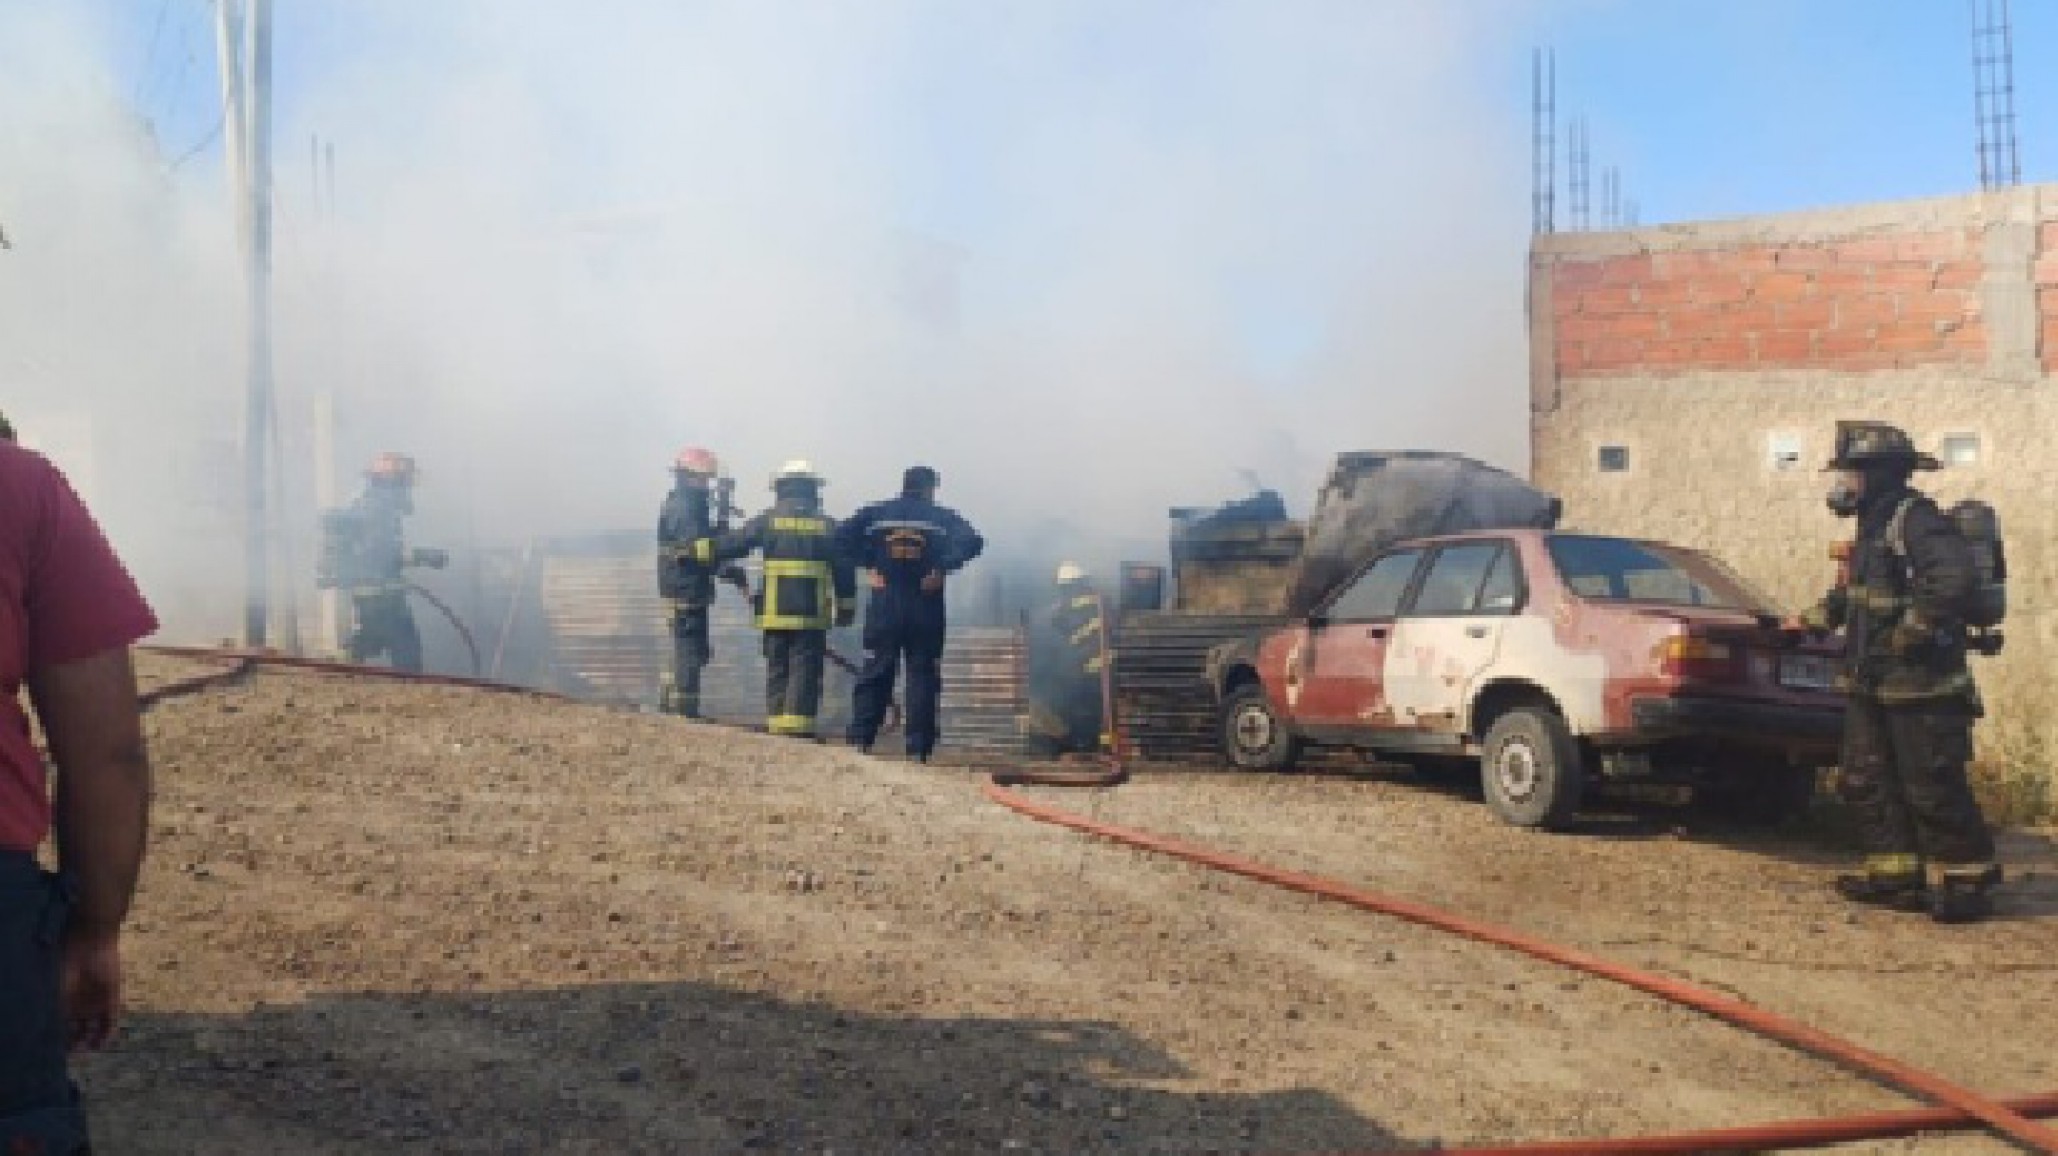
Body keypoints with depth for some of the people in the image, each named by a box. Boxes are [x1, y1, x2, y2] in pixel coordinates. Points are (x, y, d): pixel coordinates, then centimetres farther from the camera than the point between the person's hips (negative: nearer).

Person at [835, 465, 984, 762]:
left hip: (884, 608, 1)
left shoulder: (876, 513, 7)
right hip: (926, 612, -1)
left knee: (875, 674, 5)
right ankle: (919, 749, 0)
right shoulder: (942, 517, 3)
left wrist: (869, 565, -2)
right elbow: (972, 541, -13)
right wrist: (942, 568, -10)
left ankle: (859, 740, -2)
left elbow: (842, 538, -5)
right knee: (923, 678, 3)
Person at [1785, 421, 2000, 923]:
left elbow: (1954, 577, -33)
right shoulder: (1874, 523, 13)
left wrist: (1912, 631, -26)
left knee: (1934, 788, -3)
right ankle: (1894, 873, 21)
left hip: (1919, 683, -10)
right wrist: (1815, 618, 24)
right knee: (1866, 782, 13)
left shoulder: (1914, 519, -18)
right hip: (1871, 683, 10)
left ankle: (1966, 879, 9)